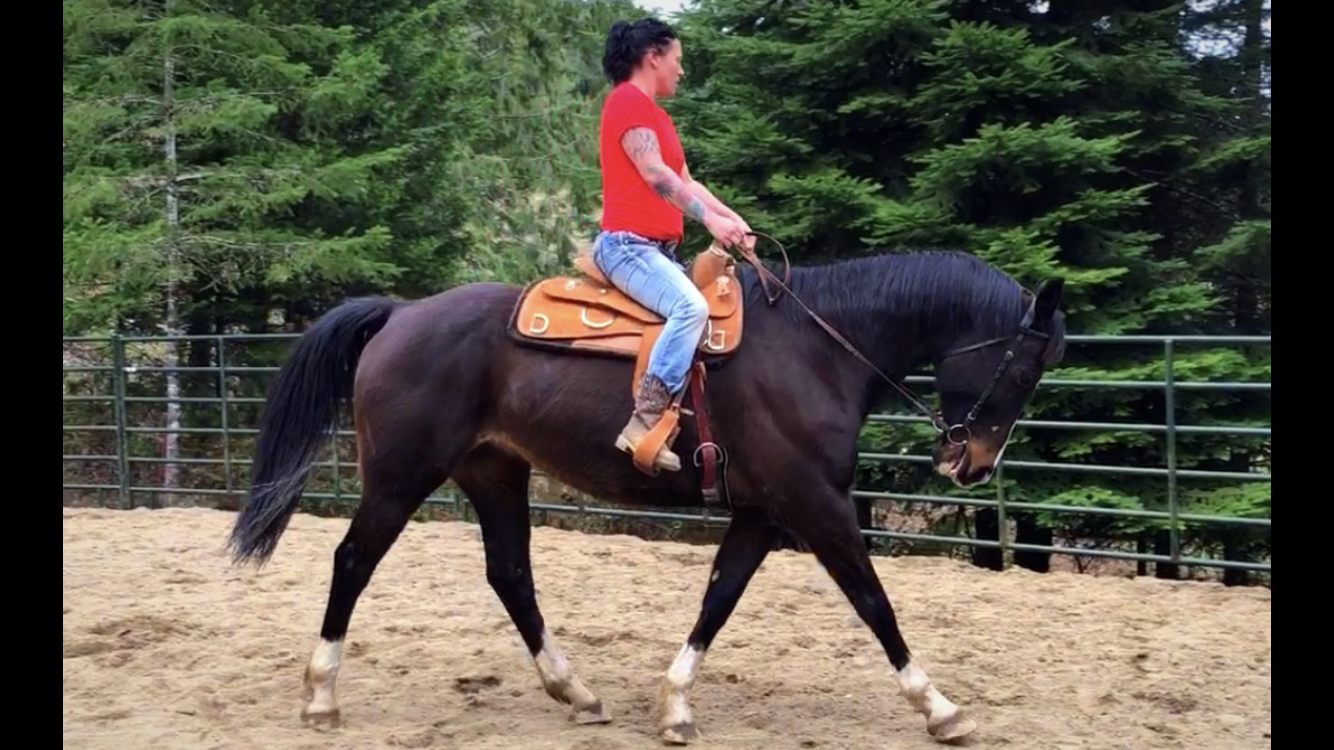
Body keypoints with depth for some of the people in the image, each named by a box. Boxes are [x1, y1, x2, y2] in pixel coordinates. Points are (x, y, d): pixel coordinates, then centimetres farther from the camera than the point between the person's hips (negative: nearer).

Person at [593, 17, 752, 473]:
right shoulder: (628, 100, -7)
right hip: (627, 243, -11)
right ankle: (644, 424, -38)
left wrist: (730, 217, 4)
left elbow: (684, 182, 17)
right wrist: (709, 219, -23)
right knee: (691, 307, -32)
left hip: (659, 248, 11)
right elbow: (653, 173, -18)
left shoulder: (656, 114, 24)